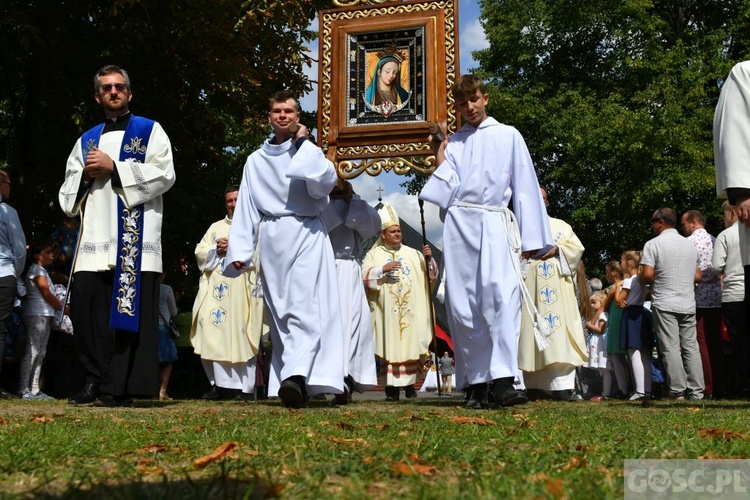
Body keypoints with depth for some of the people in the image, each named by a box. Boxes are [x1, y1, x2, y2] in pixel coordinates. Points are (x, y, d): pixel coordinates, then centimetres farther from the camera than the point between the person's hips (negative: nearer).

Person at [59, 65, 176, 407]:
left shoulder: (150, 132, 10)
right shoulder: (86, 141, 24)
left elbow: (164, 175, -4)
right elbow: (69, 189, 22)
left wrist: (113, 167, -8)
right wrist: (86, 174, 0)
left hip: (135, 234, -4)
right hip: (95, 236, 5)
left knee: (129, 309, -9)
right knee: (85, 306, -3)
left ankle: (120, 388, -6)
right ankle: (96, 381, 8)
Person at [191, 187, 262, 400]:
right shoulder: (216, 227, 23)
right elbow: (200, 253, 15)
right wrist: (216, 251, -4)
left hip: (243, 291, -3)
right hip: (216, 290, 4)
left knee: (241, 336, -8)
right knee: (215, 335, -5)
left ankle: (246, 387, -6)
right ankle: (218, 384, 1)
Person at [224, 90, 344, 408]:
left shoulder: (309, 152, 11)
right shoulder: (256, 161, 16)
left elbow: (324, 182, -10)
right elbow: (245, 209, 11)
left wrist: (302, 143, -3)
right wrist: (240, 251, 1)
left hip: (306, 235, -2)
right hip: (271, 239, 2)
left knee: (304, 307, -15)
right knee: (279, 311, -5)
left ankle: (296, 375, -23)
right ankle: (289, 384, -9)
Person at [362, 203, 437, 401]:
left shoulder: (412, 253, 13)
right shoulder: (374, 254, 7)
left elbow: (431, 275, 11)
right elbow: (365, 277, -6)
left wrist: (429, 259, -7)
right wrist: (383, 269, -18)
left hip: (410, 311, 2)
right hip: (387, 312, -2)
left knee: (411, 346, 3)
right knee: (391, 347, -4)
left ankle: (409, 383, 13)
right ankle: (392, 387, -2)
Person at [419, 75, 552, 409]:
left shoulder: (508, 136, 13)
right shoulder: (452, 143, 18)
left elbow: (525, 187, 8)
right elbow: (447, 191, 9)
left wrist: (531, 237, 3)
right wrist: (440, 160, 1)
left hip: (495, 222, -2)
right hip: (459, 223, 2)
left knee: (502, 293, -21)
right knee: (462, 303, -2)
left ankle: (503, 382, -27)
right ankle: (476, 384, 4)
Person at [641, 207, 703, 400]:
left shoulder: (653, 244, -5)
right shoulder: (690, 245, 13)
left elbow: (647, 275, -13)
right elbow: (698, 277, 14)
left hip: (664, 304, -5)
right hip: (688, 304, 5)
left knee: (671, 348, -4)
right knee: (690, 347, 6)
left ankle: (678, 391, -7)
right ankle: (696, 391, 6)